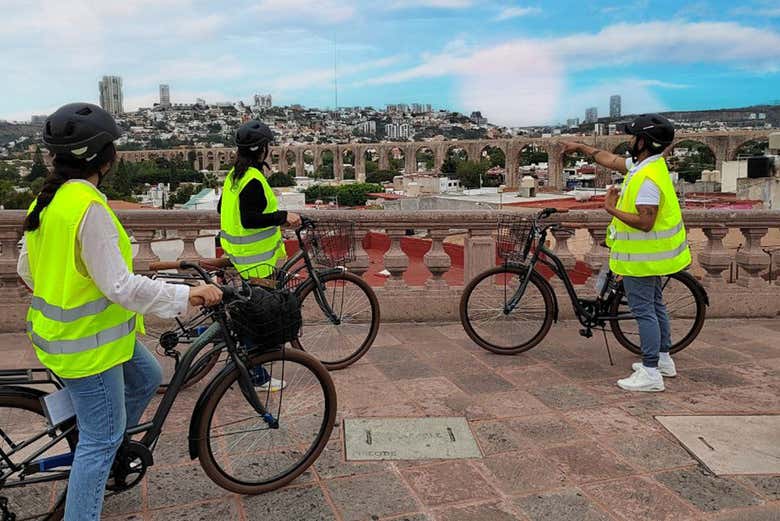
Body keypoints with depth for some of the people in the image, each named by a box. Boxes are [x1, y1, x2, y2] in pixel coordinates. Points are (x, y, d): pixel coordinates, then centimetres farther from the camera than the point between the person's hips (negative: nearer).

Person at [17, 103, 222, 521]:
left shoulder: (47, 200, 4)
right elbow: (121, 286, -28)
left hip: (64, 326, 10)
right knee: (101, 438, 3)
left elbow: (26, 269, 14)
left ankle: (103, 452, 39)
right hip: (86, 342, -10)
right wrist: (186, 295, -24)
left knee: (147, 377, 25)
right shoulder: (89, 207, -26)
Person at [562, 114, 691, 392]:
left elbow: (645, 222, -29)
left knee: (644, 311, -4)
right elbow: (611, 160, 20)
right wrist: (581, 147, 26)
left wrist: (612, 209, -21)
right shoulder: (647, 164, 5)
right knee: (654, 306, 20)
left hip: (641, 257, -10)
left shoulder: (647, 178, -26)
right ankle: (663, 359, 33)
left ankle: (650, 373, 2)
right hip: (651, 254, 10)